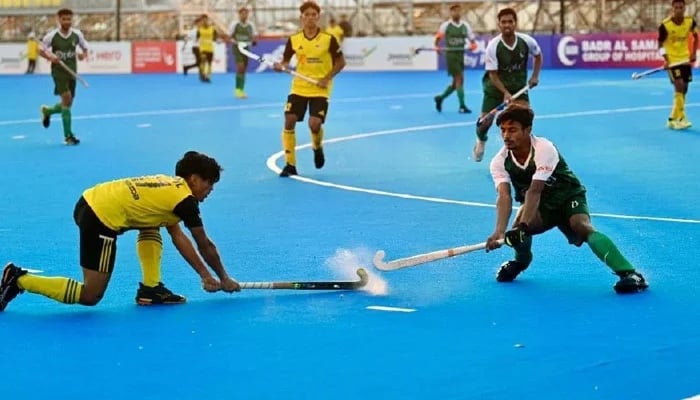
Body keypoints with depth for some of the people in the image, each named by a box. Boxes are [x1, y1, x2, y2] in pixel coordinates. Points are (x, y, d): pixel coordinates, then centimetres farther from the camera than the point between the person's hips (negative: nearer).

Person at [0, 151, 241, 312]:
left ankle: (150, 289, 19)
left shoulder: (170, 185, 22)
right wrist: (224, 279, 20)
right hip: (101, 219, -10)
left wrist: (204, 275, 23)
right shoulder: (185, 200, -2)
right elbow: (205, 246, 7)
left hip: (91, 201, 10)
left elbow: (178, 238, 24)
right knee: (90, 296, -3)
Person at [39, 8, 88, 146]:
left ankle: (47, 111, 44)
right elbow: (41, 51, 0)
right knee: (66, 98, -19)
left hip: (72, 71, 5)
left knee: (68, 103, 10)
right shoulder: (52, 35, -10)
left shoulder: (77, 34, -2)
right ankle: (68, 135, -14)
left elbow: (85, 48, 11)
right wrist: (50, 57, -20)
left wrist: (83, 55, -13)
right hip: (58, 71, -4)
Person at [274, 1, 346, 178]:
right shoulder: (294, 39, -2)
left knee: (315, 124, -16)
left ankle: (317, 148, 21)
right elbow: (286, 60, 8)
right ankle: (290, 164, 4)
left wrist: (327, 78, -14)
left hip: (320, 90, -3)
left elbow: (341, 62, -2)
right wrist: (280, 66, -16)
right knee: (289, 121, -8)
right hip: (299, 87, 3)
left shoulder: (328, 39, -9)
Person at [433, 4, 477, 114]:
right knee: (459, 79, -14)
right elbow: (438, 38, 1)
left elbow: (472, 39, 8)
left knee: (456, 82, 11)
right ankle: (462, 106, -13)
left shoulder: (465, 25, 8)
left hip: (460, 54, 6)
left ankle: (440, 98, 32)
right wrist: (437, 46, -19)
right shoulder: (446, 25, -3)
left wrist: (473, 45, -14)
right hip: (450, 54, -6)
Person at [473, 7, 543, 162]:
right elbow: (493, 74, -19)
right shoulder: (493, 46, -23)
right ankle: (481, 140, 35)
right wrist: (505, 93, -30)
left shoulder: (527, 41, -17)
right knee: (486, 120, -2)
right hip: (496, 85, -1)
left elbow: (538, 55, 7)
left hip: (519, 85, 1)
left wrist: (535, 76, -4)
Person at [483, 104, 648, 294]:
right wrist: (500, 231, -45)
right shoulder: (500, 162, -15)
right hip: (540, 206, 3)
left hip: (568, 197, -3)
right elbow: (504, 197, -29)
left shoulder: (544, 149, -28)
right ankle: (522, 260, 10)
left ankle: (628, 273, -44)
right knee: (515, 232, -27)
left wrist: (523, 226, -47)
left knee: (583, 227, -32)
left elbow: (535, 191, -36)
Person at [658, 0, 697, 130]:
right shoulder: (665, 25, -18)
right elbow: (661, 45, -8)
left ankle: (673, 119, 20)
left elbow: (695, 36, 12)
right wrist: (665, 59, -21)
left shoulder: (690, 22, -7)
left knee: (684, 89, 8)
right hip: (672, 60, -5)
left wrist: (694, 53, 2)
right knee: (679, 86, -19)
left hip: (685, 59, 5)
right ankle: (681, 118, -17)